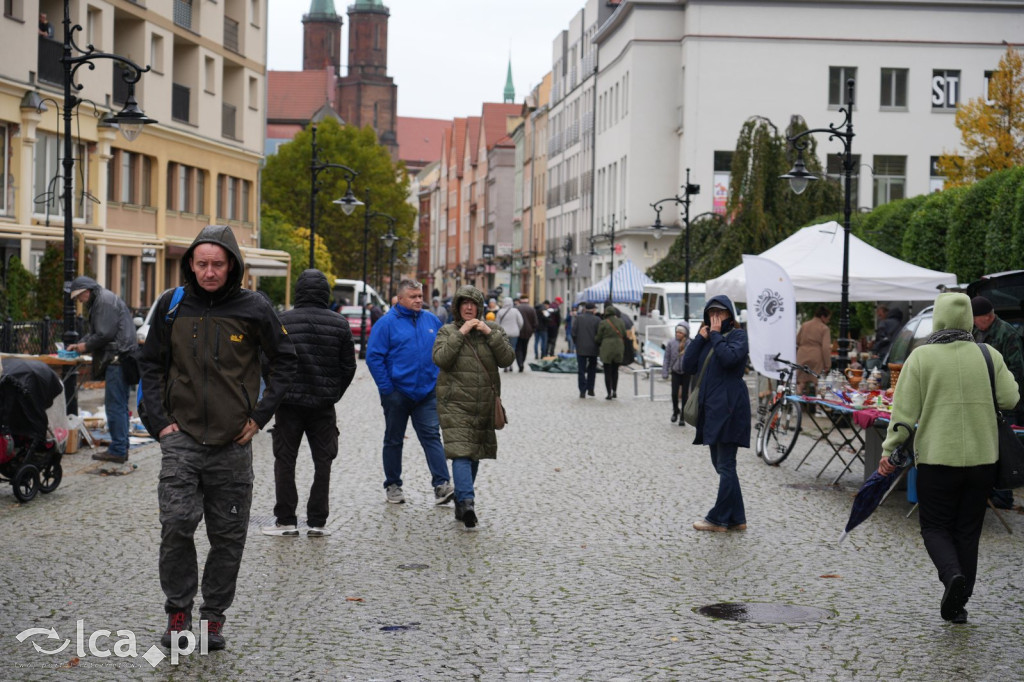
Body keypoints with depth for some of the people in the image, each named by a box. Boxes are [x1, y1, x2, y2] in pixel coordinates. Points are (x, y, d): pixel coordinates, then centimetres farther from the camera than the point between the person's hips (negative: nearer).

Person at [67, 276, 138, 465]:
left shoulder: (106, 301, -11)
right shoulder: (99, 302, 22)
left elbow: (105, 334, -17)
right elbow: (95, 332, 27)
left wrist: (86, 346, -4)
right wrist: (79, 344, 14)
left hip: (118, 359, -11)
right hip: (119, 359, 11)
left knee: (115, 405, -9)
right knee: (120, 405, 14)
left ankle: (117, 450, -8)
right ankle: (121, 448, 19)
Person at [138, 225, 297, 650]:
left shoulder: (253, 308, -2)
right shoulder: (172, 307, 3)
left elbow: (284, 360, 7)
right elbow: (150, 364, 12)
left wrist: (260, 415, 1)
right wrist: (159, 419, 2)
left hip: (233, 442, 0)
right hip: (181, 438, 0)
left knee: (229, 535, 5)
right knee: (177, 524, -13)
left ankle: (213, 616, 20)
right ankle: (178, 611, 4)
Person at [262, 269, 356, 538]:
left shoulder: (282, 321, -6)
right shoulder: (339, 324, -2)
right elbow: (348, 366, 2)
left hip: (289, 403, -1)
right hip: (324, 405, 1)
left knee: (285, 461, 7)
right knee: (322, 462, 8)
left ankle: (286, 520, 7)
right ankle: (317, 522, 7)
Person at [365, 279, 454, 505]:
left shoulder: (431, 320, 7)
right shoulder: (387, 323, -7)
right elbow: (373, 357, -9)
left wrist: (440, 380, 7)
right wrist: (386, 388, -12)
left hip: (427, 392, 3)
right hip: (397, 393, -3)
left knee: (432, 437, -5)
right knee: (394, 440, 9)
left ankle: (442, 485, -11)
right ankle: (393, 486, 20)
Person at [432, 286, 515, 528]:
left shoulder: (493, 329, 8)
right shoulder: (448, 331, 3)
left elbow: (507, 359, -4)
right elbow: (440, 359, -14)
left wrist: (490, 334, -12)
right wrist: (460, 333, -15)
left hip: (484, 405, 3)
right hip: (455, 403, -3)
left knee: (475, 454, 11)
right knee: (461, 453, -16)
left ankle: (462, 502, 24)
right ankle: (467, 501, -27)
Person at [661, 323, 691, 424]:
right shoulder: (671, 343, -4)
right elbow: (667, 358, 2)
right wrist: (665, 372, -1)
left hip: (686, 373, -1)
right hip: (675, 372, 1)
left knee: (684, 395, 4)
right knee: (674, 393, -5)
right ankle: (675, 411, 23)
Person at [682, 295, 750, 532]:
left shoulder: (737, 335, -3)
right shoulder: (706, 337, 16)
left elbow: (729, 357, -24)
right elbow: (687, 366, 4)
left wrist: (716, 335, -11)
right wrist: (700, 338, -2)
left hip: (728, 408, -8)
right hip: (711, 407, 8)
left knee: (725, 466, -3)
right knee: (721, 464, 11)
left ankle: (718, 519, 2)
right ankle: (736, 518, 17)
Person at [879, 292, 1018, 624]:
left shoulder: (921, 357, -7)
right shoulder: (989, 355, 0)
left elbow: (905, 412, -9)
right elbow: (1010, 399, -4)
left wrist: (888, 450, -1)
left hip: (936, 459, -2)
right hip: (982, 459, 3)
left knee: (935, 527, 10)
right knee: (968, 531, 13)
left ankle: (953, 575, -18)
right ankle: (957, 605, 16)